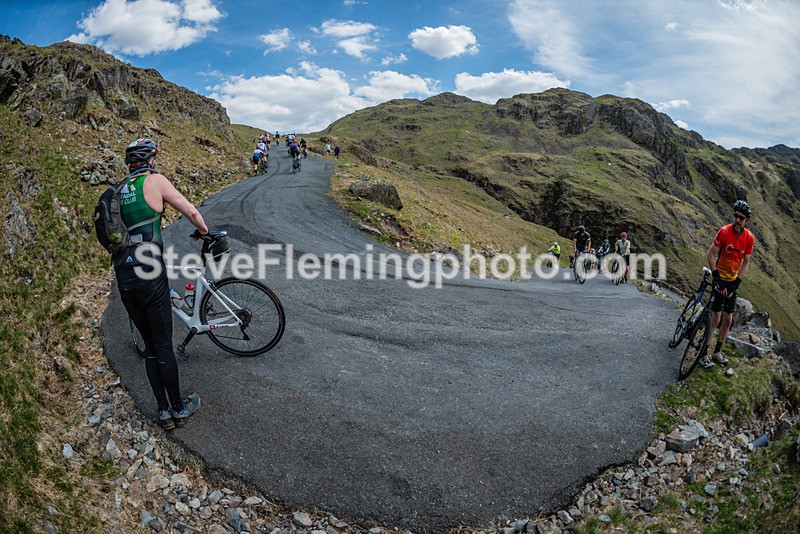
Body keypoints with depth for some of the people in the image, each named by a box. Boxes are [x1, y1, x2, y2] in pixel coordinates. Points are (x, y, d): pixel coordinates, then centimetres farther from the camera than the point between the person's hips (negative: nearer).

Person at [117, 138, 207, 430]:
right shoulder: (154, 180, -2)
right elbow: (191, 212, -6)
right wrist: (204, 231, 15)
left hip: (123, 278, 6)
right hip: (150, 277, -6)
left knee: (150, 346, 15)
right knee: (164, 346, 5)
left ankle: (163, 412, 23)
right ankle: (179, 410, 18)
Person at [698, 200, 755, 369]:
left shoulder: (749, 238, -6)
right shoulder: (724, 231, -17)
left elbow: (745, 263, 0)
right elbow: (710, 255, -14)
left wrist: (736, 284, -7)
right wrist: (717, 277, -19)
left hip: (733, 281, 5)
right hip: (720, 279, -5)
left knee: (728, 319, 10)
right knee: (715, 319, -8)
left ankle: (717, 352, 24)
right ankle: (702, 354, 1)